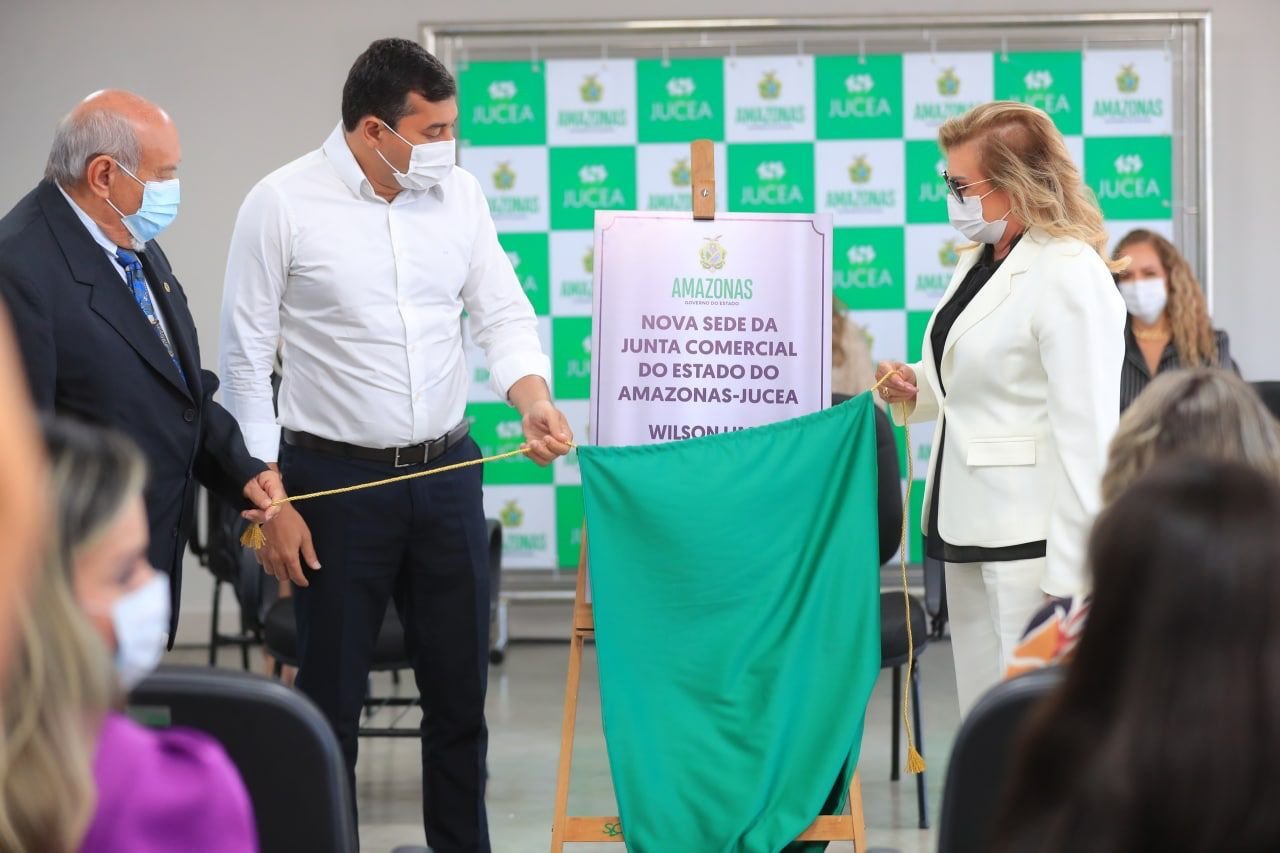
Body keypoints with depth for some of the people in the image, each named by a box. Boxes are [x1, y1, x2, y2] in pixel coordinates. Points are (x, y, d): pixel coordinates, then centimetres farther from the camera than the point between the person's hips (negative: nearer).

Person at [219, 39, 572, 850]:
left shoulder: (458, 192, 2)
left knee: (460, 691, 12)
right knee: (331, 699, 4)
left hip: (447, 472, 4)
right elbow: (247, 360, -7)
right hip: (338, 478, -4)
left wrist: (534, 401, -15)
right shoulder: (283, 204, -10)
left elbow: (504, 313, 6)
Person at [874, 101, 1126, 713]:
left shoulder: (1071, 276, -14)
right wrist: (917, 390, 7)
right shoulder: (977, 263, 14)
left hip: (1032, 538, -9)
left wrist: (1069, 585, -21)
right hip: (970, 524, 9)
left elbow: (1086, 434, -18)